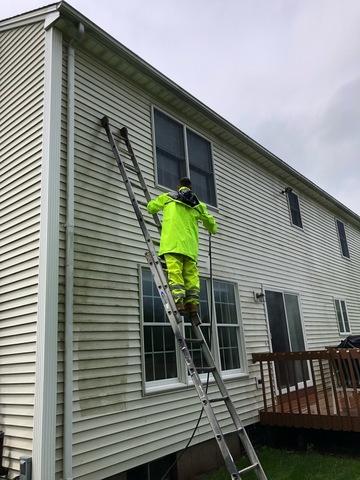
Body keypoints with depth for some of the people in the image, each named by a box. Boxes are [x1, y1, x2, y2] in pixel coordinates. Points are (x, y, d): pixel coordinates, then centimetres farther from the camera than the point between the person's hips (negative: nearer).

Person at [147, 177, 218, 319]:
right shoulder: (197, 204, 22)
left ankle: (178, 301, -22)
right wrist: (213, 229, 51)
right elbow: (210, 221, 29)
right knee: (191, 274, 3)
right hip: (190, 245, 3)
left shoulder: (167, 197, 16)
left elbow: (150, 207, 28)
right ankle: (192, 304, -4)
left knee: (174, 272, -11)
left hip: (172, 242, -3)